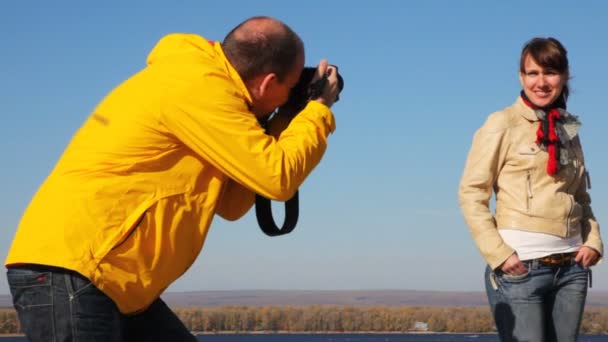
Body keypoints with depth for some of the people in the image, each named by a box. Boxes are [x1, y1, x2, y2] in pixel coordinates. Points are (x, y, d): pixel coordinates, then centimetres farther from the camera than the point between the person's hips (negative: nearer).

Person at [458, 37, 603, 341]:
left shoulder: (569, 130, 16)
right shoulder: (502, 124, -1)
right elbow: (471, 193, -5)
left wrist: (593, 240, 3)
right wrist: (498, 254, -14)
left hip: (572, 267, 6)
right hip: (520, 266, -5)